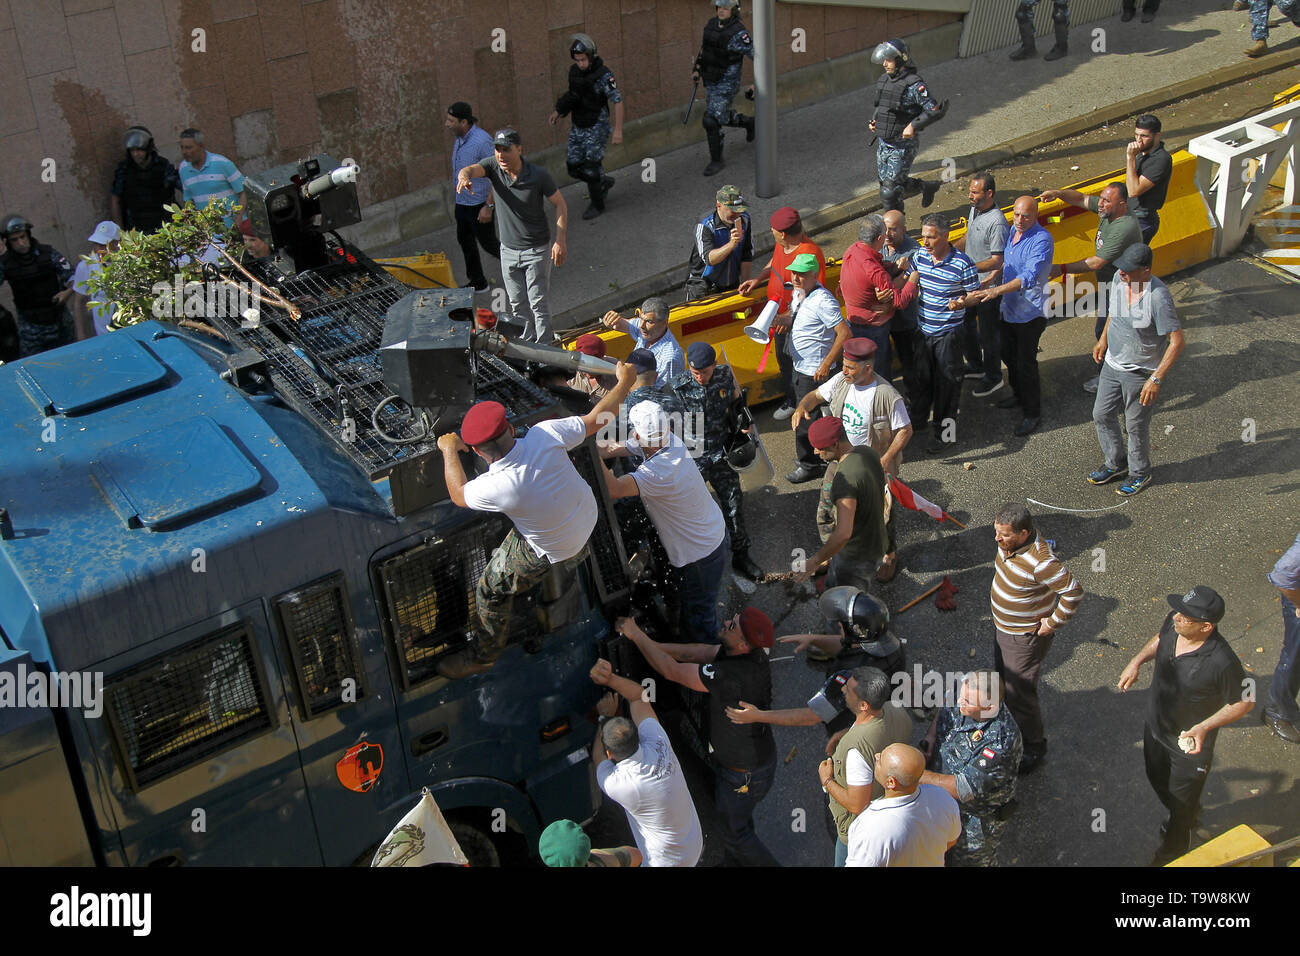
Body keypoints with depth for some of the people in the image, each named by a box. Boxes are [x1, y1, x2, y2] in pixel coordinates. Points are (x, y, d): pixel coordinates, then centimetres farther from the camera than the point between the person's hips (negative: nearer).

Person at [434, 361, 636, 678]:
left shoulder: (496, 488, -39)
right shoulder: (546, 434, -31)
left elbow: (458, 495, -15)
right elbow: (594, 421, -14)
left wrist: (449, 451, 0)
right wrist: (624, 383, 0)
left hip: (552, 549, -5)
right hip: (587, 516, 5)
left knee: (490, 592, 15)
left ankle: (484, 654, 37)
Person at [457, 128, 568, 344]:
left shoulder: (538, 176, -17)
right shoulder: (493, 166, -9)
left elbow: (560, 205, -9)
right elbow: (471, 169, -27)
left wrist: (560, 240, -18)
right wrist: (464, 176, -53)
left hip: (537, 250, -4)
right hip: (508, 249, 4)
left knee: (538, 302, -3)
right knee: (517, 303, 16)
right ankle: (527, 341, 34)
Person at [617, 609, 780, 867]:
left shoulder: (729, 676, -40)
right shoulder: (753, 655, -14)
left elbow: (671, 670, -30)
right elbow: (697, 652, -4)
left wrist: (636, 635, -20)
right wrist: (650, 644, -9)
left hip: (745, 775, -9)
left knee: (734, 833, 16)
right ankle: (737, 862, 53)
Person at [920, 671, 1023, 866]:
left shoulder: (1001, 742, -40)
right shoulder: (959, 707, -20)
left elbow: (963, 789, -38)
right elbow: (945, 710, 7)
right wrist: (931, 736, -11)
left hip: (977, 819, -6)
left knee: (969, 860, 22)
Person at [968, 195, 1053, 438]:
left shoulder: (1042, 240, -23)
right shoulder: (1014, 230, 4)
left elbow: (1029, 277, -34)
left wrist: (997, 290, -43)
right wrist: (990, 281, 19)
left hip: (1030, 312, -8)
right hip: (1009, 308, 8)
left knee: (1025, 363, 0)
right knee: (1008, 355, 22)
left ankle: (1032, 412, 15)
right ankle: (1019, 394, 44)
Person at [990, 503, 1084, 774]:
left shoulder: (1040, 562, -36)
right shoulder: (1010, 542, -11)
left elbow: (1074, 592, -28)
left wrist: (1053, 623, -20)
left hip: (1026, 637, -9)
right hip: (1002, 626, 9)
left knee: (1019, 693, 3)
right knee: (1003, 680, 25)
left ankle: (1033, 747, 25)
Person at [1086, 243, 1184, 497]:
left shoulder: (1158, 297, -31)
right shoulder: (1120, 282, -9)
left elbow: (1177, 341, -28)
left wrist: (1156, 379, -29)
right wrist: (1103, 339, 11)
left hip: (1141, 374, -7)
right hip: (1113, 365, 7)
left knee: (1136, 426, 10)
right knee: (1102, 415, 18)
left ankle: (1140, 474, 35)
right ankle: (1115, 464, 41)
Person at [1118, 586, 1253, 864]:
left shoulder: (1221, 662, -38)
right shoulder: (1173, 624, -21)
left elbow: (1244, 702, -20)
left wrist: (1204, 727, -28)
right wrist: (1137, 661, -8)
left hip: (1189, 747, -6)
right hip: (1155, 727, 6)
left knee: (1182, 804, 18)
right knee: (1158, 781, 31)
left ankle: (1170, 854, 47)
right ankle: (1190, 814, 63)